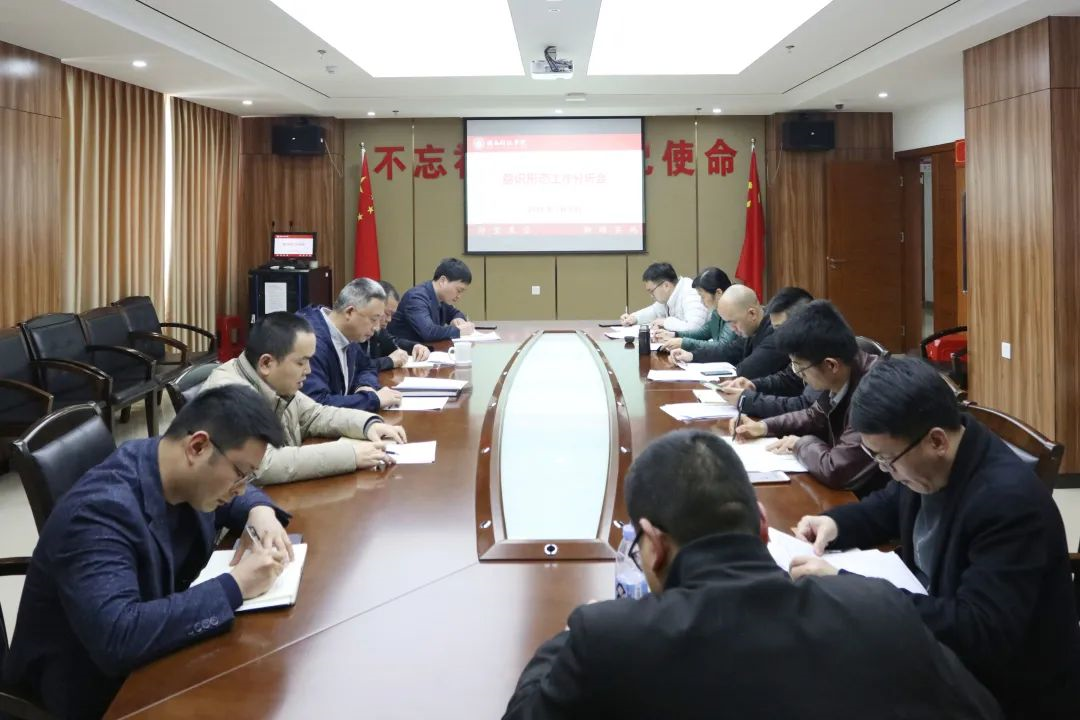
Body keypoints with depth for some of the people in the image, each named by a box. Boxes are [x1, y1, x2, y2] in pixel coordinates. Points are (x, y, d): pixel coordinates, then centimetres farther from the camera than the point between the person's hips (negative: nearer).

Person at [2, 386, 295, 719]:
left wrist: (260, 511, -8)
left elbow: (228, 498, 16)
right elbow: (117, 639, -40)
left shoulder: (185, 474, -7)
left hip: (153, 655, 8)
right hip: (94, 689, -7)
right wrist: (235, 585, -34)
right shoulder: (100, 510, -30)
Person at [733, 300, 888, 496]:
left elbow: (835, 471, -34)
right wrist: (764, 426, 3)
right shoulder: (842, 380, -4)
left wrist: (801, 444, -15)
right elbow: (816, 416, 16)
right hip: (846, 490, 7)